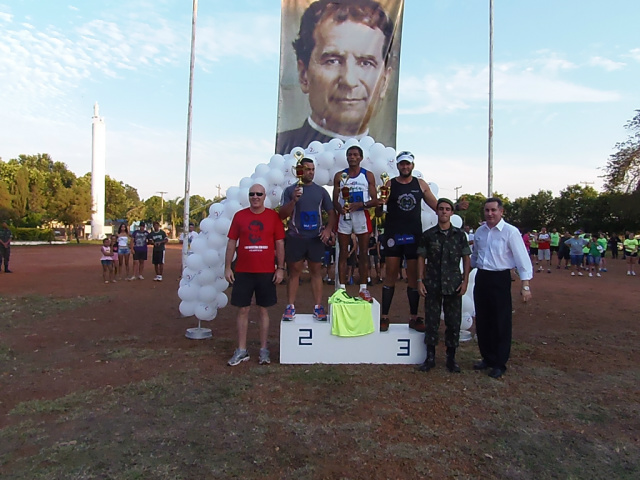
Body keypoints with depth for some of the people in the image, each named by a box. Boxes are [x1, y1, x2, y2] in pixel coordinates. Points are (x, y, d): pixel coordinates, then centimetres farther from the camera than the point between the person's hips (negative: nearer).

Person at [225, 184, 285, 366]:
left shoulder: (273, 216, 1)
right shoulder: (239, 216, 4)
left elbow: (279, 244, 2)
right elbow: (231, 243, 5)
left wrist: (280, 268, -3)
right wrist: (227, 267, 1)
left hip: (267, 272, -1)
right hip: (243, 272, 1)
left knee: (264, 310, 8)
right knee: (243, 310, 6)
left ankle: (264, 349, 18)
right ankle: (241, 350, 17)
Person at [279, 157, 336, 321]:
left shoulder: (321, 191, 10)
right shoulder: (290, 190, 3)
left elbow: (331, 213, 11)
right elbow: (282, 215, -2)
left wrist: (328, 229, -6)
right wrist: (294, 201, -17)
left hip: (316, 238, 2)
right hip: (295, 238, -2)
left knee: (316, 272, 5)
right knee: (294, 272, 3)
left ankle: (318, 307, 9)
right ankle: (290, 307, 8)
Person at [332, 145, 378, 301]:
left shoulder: (368, 175, 6)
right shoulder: (339, 176, 9)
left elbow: (375, 200, 2)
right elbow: (335, 200, 7)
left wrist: (360, 204, -17)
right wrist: (340, 208, -16)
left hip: (362, 215, 0)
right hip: (344, 216, 1)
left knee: (363, 254, 3)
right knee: (343, 253, 3)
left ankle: (363, 289, 10)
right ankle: (342, 288, 7)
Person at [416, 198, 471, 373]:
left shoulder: (460, 234, 4)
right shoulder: (428, 235, 2)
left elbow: (466, 259, 7)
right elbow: (421, 258, 4)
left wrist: (465, 280, -2)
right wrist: (420, 281, -2)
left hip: (454, 285, 1)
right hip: (432, 285, 0)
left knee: (454, 322, 6)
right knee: (431, 321, 5)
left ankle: (451, 358, 20)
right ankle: (430, 357, 17)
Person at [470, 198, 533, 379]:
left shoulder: (510, 232, -11)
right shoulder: (480, 231, 7)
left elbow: (522, 259, -12)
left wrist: (525, 285, -16)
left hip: (500, 279, -6)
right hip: (481, 278, 6)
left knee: (501, 323, 3)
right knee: (482, 321, 13)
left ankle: (499, 364, 18)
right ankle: (487, 358, 29)